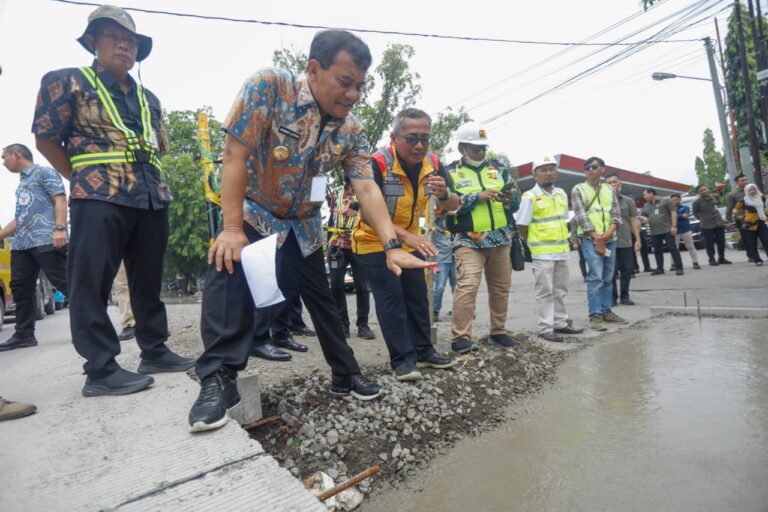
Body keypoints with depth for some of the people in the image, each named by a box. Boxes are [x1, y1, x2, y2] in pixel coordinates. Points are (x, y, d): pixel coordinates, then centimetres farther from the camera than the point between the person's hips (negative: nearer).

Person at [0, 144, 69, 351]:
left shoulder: (44, 172, 4)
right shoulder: (21, 183, 29)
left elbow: (60, 199, -11)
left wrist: (60, 229, -24)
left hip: (46, 239, -9)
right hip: (22, 243, 9)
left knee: (65, 282, -13)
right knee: (20, 287, 6)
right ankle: (24, 334, 12)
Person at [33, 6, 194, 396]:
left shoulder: (148, 98, 20)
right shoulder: (67, 82, 5)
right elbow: (46, 139, 1)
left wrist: (150, 181, 11)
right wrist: (83, 182, -3)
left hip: (152, 198, 6)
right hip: (99, 198, -5)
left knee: (148, 281, 9)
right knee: (92, 285, -5)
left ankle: (154, 351, 19)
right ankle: (101, 369, 2)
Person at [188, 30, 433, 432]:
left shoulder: (351, 131, -10)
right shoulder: (268, 87, -22)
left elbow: (367, 189, -17)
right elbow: (235, 156, -24)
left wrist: (392, 246, -30)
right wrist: (232, 229, -28)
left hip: (303, 223, 4)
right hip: (252, 212, -3)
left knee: (322, 298, 6)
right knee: (228, 271, -30)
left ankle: (345, 374, 22)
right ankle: (218, 379, -16)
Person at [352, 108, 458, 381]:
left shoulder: (432, 163, -8)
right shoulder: (378, 163, -26)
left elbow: (454, 206, -2)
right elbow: (367, 213, -33)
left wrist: (444, 194, -27)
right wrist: (405, 236, -44)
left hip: (410, 241, 6)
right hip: (375, 242, -6)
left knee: (418, 296, 9)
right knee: (391, 299, -6)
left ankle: (424, 351, 23)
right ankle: (402, 359, 5)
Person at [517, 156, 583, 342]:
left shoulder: (562, 194, 12)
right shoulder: (530, 197, -9)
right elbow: (522, 226, -8)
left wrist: (566, 239, 14)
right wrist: (535, 243, 1)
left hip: (562, 250, 7)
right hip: (542, 252, -7)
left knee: (560, 290, 15)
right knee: (545, 292, -2)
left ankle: (560, 323, 27)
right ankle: (544, 328, 5)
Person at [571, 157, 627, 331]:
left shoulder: (609, 190, 13)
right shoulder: (578, 189, 0)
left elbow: (616, 214, 7)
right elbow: (581, 216, -7)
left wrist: (608, 233, -11)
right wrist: (596, 238, -12)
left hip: (610, 239, 5)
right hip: (590, 239, -5)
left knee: (608, 278, 9)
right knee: (595, 277, -11)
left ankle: (606, 311, 18)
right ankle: (595, 316, -8)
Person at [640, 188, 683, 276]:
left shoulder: (665, 201, 2)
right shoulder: (646, 206, 17)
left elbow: (673, 212, -2)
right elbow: (643, 216, 23)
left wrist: (674, 226, -11)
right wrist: (644, 218, -4)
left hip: (667, 230, -5)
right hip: (654, 232, 5)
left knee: (673, 248, -6)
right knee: (657, 251, 7)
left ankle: (679, 268, -3)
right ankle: (660, 269, 15)